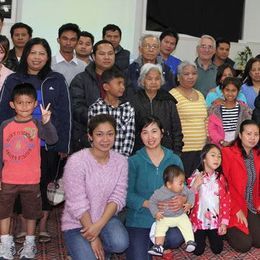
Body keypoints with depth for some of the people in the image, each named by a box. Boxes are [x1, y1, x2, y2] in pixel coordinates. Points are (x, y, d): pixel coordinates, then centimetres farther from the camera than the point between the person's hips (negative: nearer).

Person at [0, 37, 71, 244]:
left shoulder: (57, 81, 2)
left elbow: (65, 114, 1)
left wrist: (64, 145, -4)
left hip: (49, 144, 0)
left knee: (46, 183, 8)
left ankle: (43, 226, 23)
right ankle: (24, 225, 22)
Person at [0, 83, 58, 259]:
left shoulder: (37, 124, -7)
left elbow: (52, 140, -24)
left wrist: (46, 121, -39)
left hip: (31, 180, -2)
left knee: (31, 212, 12)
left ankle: (30, 243, 29)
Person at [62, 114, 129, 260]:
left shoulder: (121, 161, -6)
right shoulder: (76, 161, -20)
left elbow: (118, 198, -9)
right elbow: (78, 204, -19)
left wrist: (99, 225, -22)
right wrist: (93, 238, -17)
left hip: (106, 217, 3)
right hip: (76, 223, -3)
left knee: (121, 243, -26)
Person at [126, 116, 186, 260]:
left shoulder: (174, 160, 6)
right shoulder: (133, 161, -4)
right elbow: (128, 194, -9)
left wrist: (183, 199, -16)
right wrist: (150, 204, -23)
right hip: (139, 220, -2)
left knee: (175, 238, -29)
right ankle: (143, 243, 18)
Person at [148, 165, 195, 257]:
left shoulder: (184, 189, -10)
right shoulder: (160, 192, -19)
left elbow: (191, 194, 6)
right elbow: (152, 202, -8)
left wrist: (189, 204, -11)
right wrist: (156, 213, -18)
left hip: (181, 216, 2)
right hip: (164, 217, -2)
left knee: (187, 225, -19)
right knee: (160, 228, -19)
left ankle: (190, 242, -11)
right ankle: (158, 246, -15)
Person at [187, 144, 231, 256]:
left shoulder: (220, 178, -2)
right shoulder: (195, 177, -9)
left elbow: (226, 200, -2)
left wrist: (224, 222, -8)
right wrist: (195, 186, -24)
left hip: (216, 220, 2)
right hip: (199, 220, -2)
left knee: (217, 249, 0)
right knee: (198, 251, -3)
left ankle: (209, 235, 29)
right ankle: (201, 236, 28)